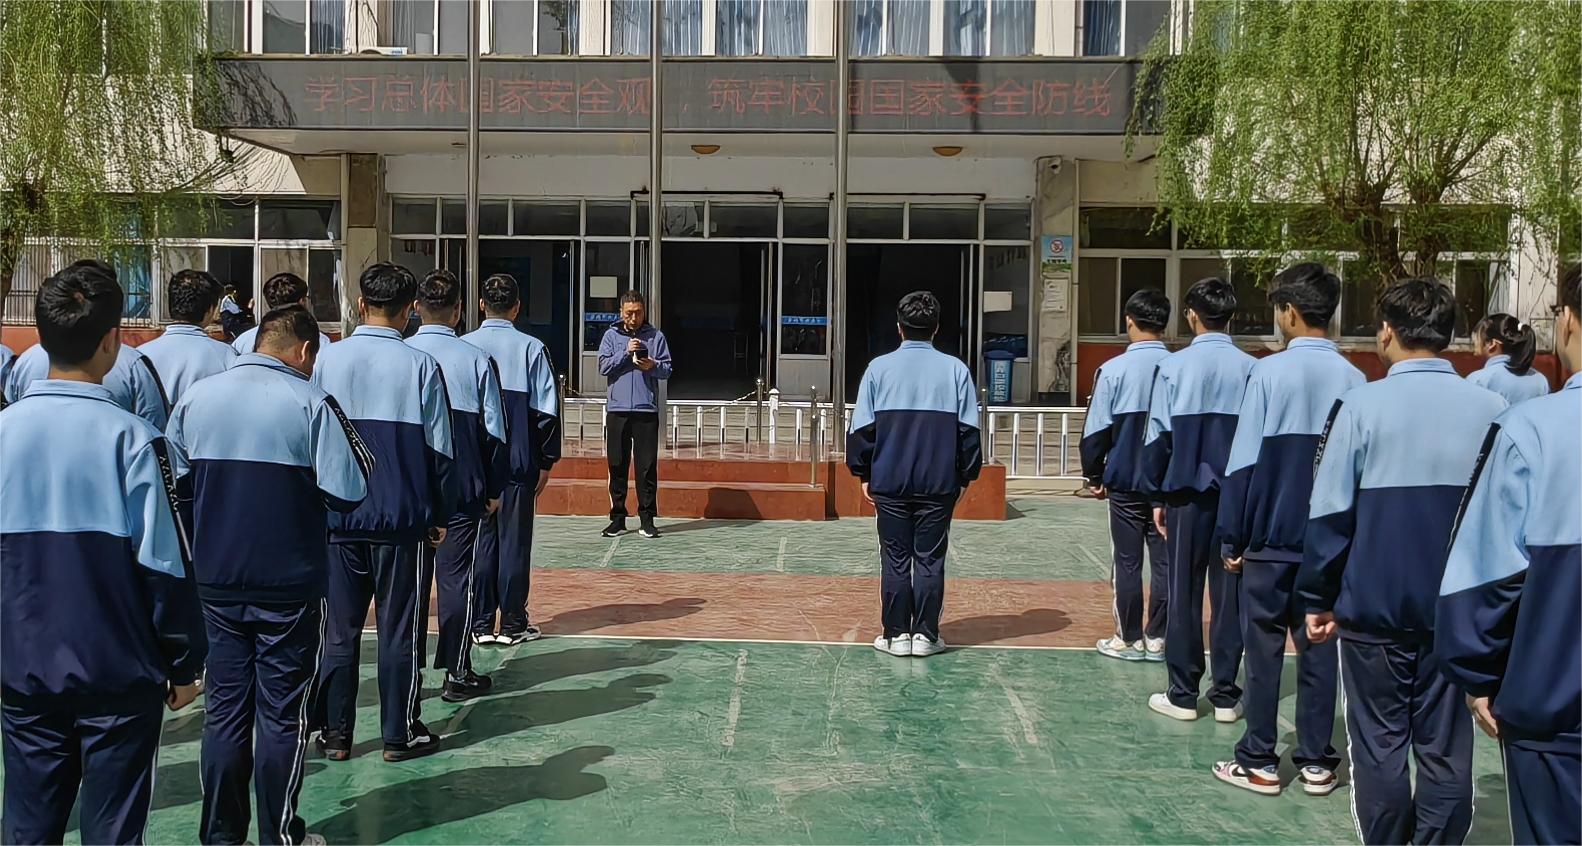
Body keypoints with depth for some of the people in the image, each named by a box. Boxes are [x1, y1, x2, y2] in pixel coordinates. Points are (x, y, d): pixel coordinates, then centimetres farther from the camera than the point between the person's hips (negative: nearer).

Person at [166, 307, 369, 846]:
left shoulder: (195, 398, 4)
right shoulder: (310, 404, -12)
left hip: (215, 582, 4)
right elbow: (348, 492, -13)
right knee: (281, 715, 6)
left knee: (224, 709, 13)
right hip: (289, 584, -4)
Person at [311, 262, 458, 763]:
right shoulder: (419, 365, -6)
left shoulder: (327, 360, 1)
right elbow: (439, 448, -3)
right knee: (399, 630, 7)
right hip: (401, 517, -2)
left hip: (339, 516, 2)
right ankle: (400, 735, 14)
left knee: (339, 629, 11)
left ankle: (334, 733, 17)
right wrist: (440, 515, 7)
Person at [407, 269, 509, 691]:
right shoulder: (476, 359, -5)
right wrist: (493, 490, 7)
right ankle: (457, 674, 9)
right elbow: (493, 430, -2)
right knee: (456, 577, 4)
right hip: (462, 488, -2)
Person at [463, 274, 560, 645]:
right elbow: (546, 410, -5)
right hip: (518, 461, -2)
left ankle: (481, 624, 14)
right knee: (514, 540, 5)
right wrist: (546, 461, 4)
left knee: (479, 538, 9)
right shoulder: (531, 348, -5)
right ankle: (513, 624, 11)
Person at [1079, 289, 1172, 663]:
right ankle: (1157, 638, 15)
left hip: (1125, 482, -2)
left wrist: (1094, 475, 6)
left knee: (1127, 562, 6)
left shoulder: (1114, 370, -9)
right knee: (1165, 561, 9)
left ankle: (1129, 639, 13)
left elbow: (1096, 430, -7)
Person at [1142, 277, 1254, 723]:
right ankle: (1225, 695, 15)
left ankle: (1183, 695, 12)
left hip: (1187, 495, -1)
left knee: (1184, 594, 7)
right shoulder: (1250, 369, -3)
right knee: (1230, 593, 9)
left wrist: (1158, 496, 6)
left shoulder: (1173, 367, -6)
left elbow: (1158, 438, -4)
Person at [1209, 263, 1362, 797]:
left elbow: (1244, 462, -9)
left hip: (1272, 537, -3)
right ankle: (1317, 763, 19)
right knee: (1319, 647, 11)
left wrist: (1232, 538, -1)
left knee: (1264, 647, 6)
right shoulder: (1353, 379, 1)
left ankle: (1259, 764, 13)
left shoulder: (1269, 372, -10)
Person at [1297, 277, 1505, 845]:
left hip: (1374, 608, -2)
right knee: (1446, 751, 11)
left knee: (1380, 748, 9)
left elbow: (1329, 514, -9)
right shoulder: (1492, 410, -2)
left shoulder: (1361, 406, -11)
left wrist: (1318, 599, 1)